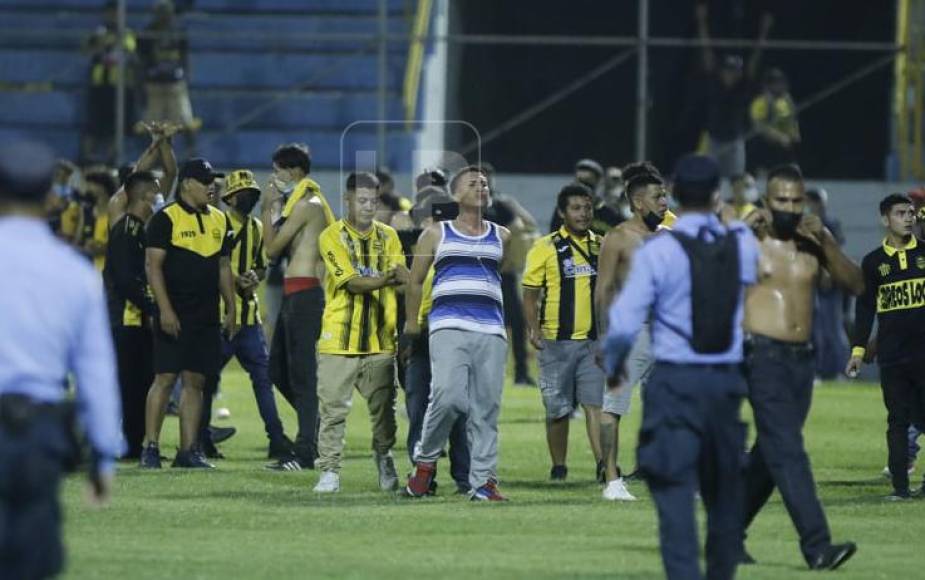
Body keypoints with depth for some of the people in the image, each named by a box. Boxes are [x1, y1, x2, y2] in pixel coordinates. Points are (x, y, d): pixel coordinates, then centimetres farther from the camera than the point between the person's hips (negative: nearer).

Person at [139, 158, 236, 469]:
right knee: (165, 377, -8)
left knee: (195, 381, 6)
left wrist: (231, 309, 14)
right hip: (175, 314, -6)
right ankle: (150, 448, -4)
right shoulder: (166, 218, -5)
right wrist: (165, 309, -17)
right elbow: (153, 265, -9)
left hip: (206, 315, 6)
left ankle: (188, 449, 8)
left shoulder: (219, 220, 14)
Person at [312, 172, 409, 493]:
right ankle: (329, 471, 3)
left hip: (380, 340, 3)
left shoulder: (387, 236, 11)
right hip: (339, 339, -3)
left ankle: (384, 458, 28)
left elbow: (403, 278, 4)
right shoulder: (332, 237, -2)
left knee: (383, 406, 6)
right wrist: (384, 279, -28)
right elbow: (352, 283, -12)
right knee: (333, 407, -4)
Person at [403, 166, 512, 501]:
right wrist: (411, 327, 14)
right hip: (449, 326, -3)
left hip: (492, 331, 3)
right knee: (448, 397, -19)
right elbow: (415, 282, 17)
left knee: (486, 409, -2)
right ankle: (426, 459, 2)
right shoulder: (437, 234, 14)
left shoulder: (501, 237, 20)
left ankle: (483, 481, 1)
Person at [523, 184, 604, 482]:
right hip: (557, 342, -2)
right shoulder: (545, 248, -1)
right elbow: (530, 293, -1)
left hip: (594, 340, 2)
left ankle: (603, 463, -16)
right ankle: (558, 467, 17)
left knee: (595, 402, -8)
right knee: (557, 409, 5)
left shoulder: (602, 247, 10)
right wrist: (534, 330, -12)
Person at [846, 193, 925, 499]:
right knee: (898, 420, 2)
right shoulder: (874, 262, 7)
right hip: (891, 353, 1)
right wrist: (858, 350, 4)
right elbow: (864, 307, 9)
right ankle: (900, 485, 4)